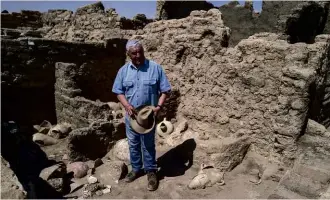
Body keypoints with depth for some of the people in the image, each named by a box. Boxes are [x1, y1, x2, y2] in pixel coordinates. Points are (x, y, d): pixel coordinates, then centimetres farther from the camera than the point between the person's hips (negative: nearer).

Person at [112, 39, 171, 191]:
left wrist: (159, 106, -20)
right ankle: (136, 169, 36)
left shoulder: (155, 68, -9)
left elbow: (165, 90, -6)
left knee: (148, 145, 9)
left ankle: (151, 171, 27)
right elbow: (119, 91, 3)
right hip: (131, 115, 3)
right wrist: (127, 105, -14)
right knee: (133, 144, 17)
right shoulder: (123, 70, 0)